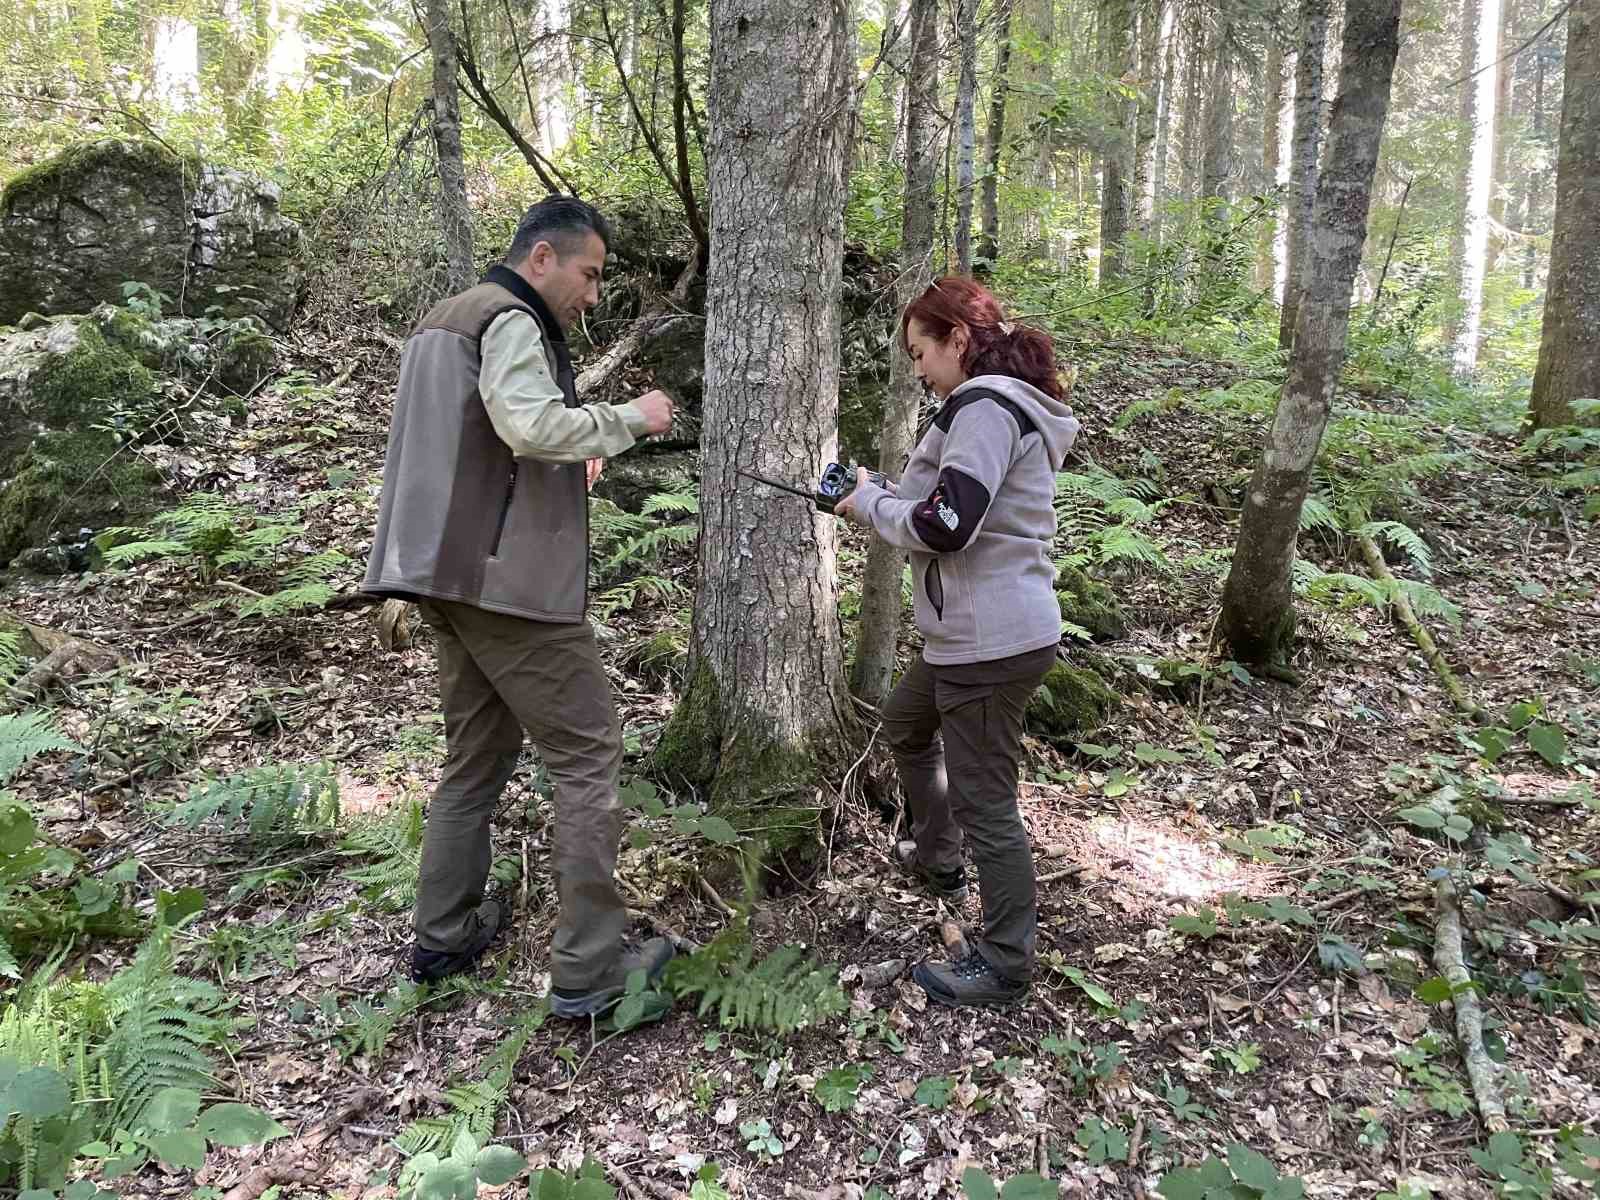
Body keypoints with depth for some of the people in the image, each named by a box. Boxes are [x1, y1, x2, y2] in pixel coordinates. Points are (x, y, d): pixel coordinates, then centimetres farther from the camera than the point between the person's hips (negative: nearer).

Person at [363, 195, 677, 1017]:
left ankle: (444, 935, 25)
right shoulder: (511, 319, -9)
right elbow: (532, 424, -26)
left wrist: (567, 463, 16)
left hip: (446, 572, 10)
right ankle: (587, 970, 0)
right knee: (587, 756, -4)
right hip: (511, 579, -10)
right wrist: (630, 417, -13)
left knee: (478, 751, 18)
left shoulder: (443, 320, 21)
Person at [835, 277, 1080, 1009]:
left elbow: (944, 526, -26)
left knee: (984, 801, 0)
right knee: (905, 723, 30)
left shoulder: (984, 406, -17)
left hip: (989, 642, -11)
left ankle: (1004, 966, 15)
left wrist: (870, 503, -9)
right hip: (975, 633, 11)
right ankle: (938, 861, 47)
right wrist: (880, 494, 6)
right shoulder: (1002, 404, 16)